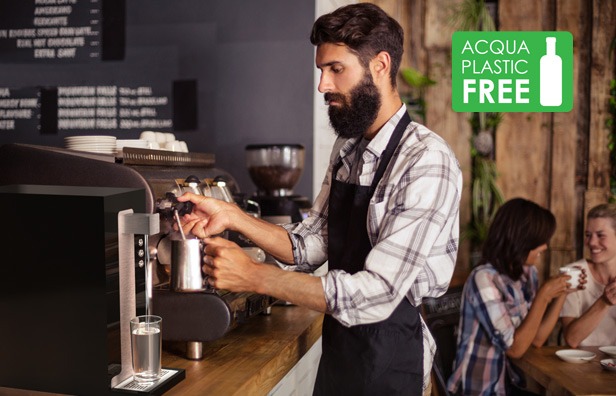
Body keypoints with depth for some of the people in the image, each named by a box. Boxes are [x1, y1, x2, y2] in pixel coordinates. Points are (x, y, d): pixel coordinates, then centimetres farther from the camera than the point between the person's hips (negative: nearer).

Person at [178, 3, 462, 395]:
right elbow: (311, 245, 4)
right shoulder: (347, 149, 4)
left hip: (390, 358, -7)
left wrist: (254, 276, -27)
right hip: (339, 346, 7)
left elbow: (376, 294, -27)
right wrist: (232, 217, -8)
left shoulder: (427, 162, -22)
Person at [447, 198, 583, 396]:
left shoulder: (528, 273, 5)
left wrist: (562, 293, -2)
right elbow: (515, 348, -19)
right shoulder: (484, 278, -19)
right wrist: (544, 295, -20)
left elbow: (537, 339, 4)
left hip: (513, 380, 7)